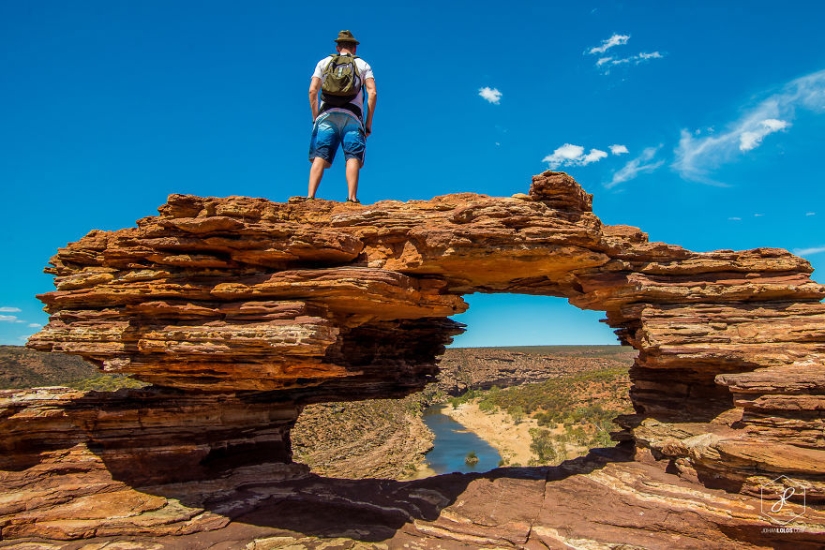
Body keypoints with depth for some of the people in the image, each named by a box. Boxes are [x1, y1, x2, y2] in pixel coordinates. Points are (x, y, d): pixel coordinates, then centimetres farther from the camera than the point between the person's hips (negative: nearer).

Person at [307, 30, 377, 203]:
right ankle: (351, 198, -24)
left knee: (320, 157, -6)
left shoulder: (324, 62, 23)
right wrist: (368, 123, 7)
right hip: (352, 116, -1)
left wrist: (315, 118, 13)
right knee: (353, 158, -8)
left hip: (327, 114, 1)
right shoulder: (363, 64, 20)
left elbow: (312, 90, 10)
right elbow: (372, 93, 5)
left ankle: (310, 197, -20)